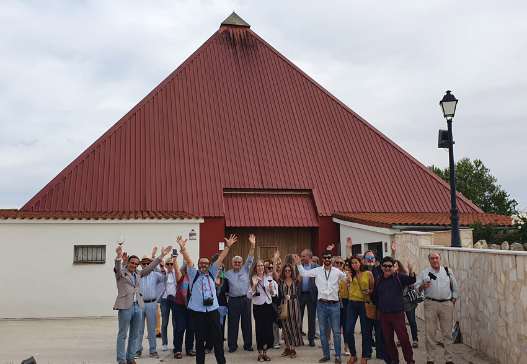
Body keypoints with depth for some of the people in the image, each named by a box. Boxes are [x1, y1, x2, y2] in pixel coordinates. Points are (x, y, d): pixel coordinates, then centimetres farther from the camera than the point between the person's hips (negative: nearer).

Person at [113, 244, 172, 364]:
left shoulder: (138, 274, 16)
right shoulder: (121, 272, -1)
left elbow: (150, 267, 17)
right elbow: (117, 267, -21)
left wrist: (161, 256, 11)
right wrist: (119, 257, -42)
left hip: (138, 306, 6)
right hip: (125, 306, -6)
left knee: (134, 335, 10)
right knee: (123, 335, 0)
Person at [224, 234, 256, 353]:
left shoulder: (246, 270, 10)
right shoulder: (228, 273, 9)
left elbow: (250, 259, 0)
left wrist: (252, 245, -11)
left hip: (245, 299, 1)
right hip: (233, 301, -1)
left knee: (247, 323, 7)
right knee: (232, 324, 2)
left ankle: (248, 345, 16)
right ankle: (232, 345, 11)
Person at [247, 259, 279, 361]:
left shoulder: (269, 278, 6)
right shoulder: (253, 279, -1)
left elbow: (274, 294, 11)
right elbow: (249, 295, -5)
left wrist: (271, 288, -10)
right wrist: (254, 286, -17)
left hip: (268, 306, 2)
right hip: (258, 307, -2)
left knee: (268, 328, 2)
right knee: (259, 329, 0)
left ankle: (265, 351, 18)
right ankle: (260, 353, 13)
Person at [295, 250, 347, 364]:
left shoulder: (337, 272, 0)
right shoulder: (317, 271, 2)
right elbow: (304, 273, 4)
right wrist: (298, 264, -7)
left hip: (334, 304, -1)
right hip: (321, 304, 2)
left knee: (336, 331, 2)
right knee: (322, 331, 9)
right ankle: (326, 355, 20)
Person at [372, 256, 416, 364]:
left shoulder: (399, 277, -1)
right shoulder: (378, 281, 9)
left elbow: (411, 280, -18)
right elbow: (375, 296, 21)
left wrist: (410, 271, -36)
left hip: (397, 314, -4)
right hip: (383, 315, 4)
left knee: (403, 338, -7)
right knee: (388, 340, 10)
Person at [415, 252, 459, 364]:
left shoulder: (448, 271, 8)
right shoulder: (424, 273, 4)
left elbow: (455, 287, 13)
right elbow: (416, 287, 3)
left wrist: (454, 300, 8)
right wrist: (423, 286, -17)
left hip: (447, 304, 1)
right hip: (431, 304, -1)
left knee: (447, 332, 6)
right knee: (430, 333, 1)